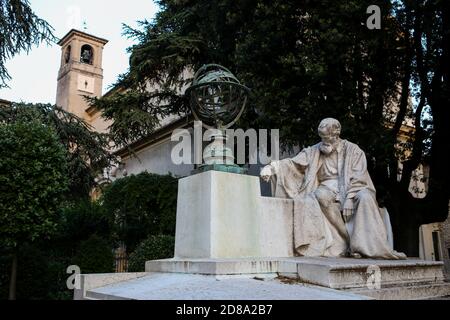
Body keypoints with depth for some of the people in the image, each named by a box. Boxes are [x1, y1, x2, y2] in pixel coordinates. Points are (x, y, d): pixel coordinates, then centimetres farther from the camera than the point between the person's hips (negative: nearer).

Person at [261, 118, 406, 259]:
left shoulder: (353, 150, 4)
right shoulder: (314, 151, 10)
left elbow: (358, 178, -5)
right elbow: (295, 164, -2)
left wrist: (349, 198, -20)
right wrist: (272, 167, -18)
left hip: (352, 191, -1)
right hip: (328, 191, 1)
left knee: (365, 197, -32)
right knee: (321, 195, -33)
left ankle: (369, 246, -31)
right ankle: (350, 243, -29)